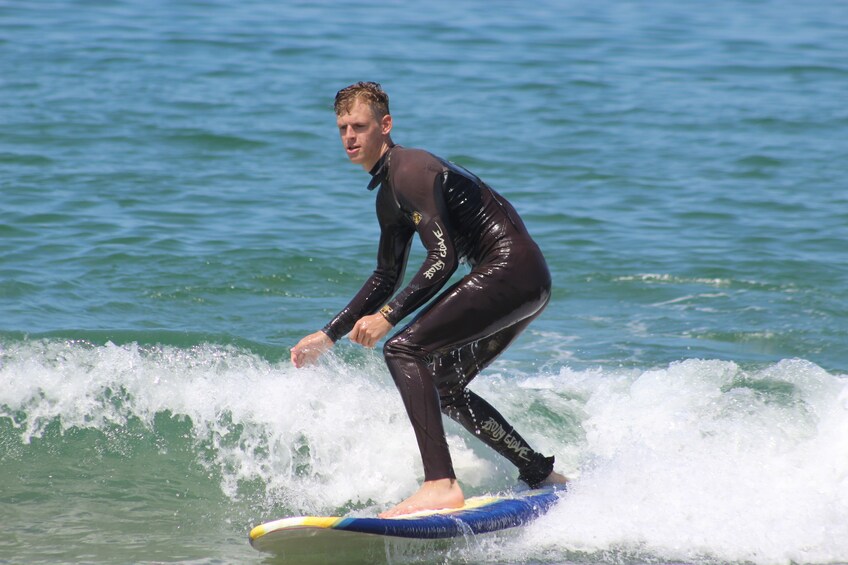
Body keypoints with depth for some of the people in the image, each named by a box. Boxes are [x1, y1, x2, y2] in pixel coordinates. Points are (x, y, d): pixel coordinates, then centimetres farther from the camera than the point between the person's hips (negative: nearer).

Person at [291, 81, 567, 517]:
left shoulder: (411, 171, -12)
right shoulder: (389, 195, 20)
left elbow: (444, 257, -19)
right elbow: (387, 279, 29)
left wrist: (389, 316, -22)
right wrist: (327, 336, 27)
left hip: (510, 267, -11)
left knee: (404, 350, -19)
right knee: (442, 384, 20)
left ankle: (442, 485, -30)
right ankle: (542, 476, 26)